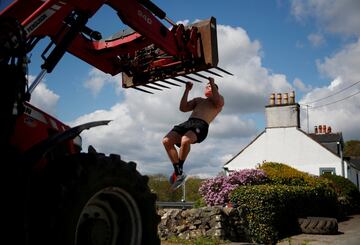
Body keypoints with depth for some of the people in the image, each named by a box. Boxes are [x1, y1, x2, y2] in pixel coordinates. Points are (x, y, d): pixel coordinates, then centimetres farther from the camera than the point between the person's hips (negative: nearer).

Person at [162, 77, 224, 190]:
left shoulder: (219, 98, 23)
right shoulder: (198, 100, 37)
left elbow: (218, 102, -5)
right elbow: (183, 108, 23)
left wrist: (213, 83, 2)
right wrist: (187, 90, 20)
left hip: (201, 125, -6)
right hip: (188, 122, 6)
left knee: (185, 140, -37)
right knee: (166, 141, -19)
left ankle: (179, 170, -18)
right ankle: (179, 172, -12)